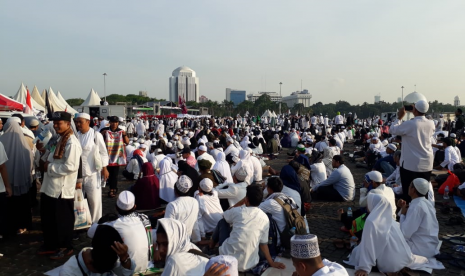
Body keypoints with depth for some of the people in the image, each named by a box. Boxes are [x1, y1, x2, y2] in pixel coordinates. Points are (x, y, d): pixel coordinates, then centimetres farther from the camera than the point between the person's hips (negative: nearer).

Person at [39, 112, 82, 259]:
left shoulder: (72, 143, -20)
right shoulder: (59, 140, 13)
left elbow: (71, 167, -27)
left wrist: (50, 167, -17)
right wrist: (47, 163, 2)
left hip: (62, 189, -10)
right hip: (50, 187, 10)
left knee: (63, 221, 6)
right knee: (47, 219, 20)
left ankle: (66, 247, 22)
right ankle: (50, 244, 36)